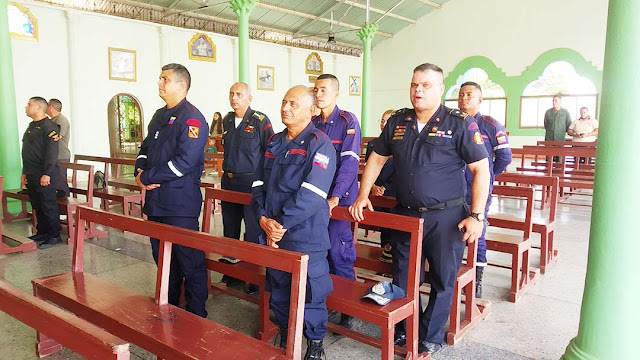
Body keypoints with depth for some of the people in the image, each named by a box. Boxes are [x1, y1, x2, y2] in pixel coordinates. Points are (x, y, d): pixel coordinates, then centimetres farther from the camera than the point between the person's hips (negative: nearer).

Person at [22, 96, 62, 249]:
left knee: (48, 206, -3)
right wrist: (25, 172, 19)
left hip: (44, 176, -9)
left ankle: (54, 236, 4)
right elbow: (26, 152, 22)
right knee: (37, 206, 14)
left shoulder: (49, 126, -12)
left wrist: (47, 174, -23)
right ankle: (42, 232, 25)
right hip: (31, 176, 9)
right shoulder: (31, 126, 18)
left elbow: (51, 152, -19)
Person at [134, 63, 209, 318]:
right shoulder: (160, 116, 16)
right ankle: (168, 308, 35)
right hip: (156, 201, 9)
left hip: (181, 204, -9)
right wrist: (140, 171, 0)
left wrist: (147, 177, -15)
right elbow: (146, 148, 22)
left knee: (190, 262, 0)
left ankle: (196, 316, 14)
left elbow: (185, 161, -22)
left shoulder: (191, 118, -13)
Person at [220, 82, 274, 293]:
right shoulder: (227, 121, 10)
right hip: (228, 182, 7)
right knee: (230, 228, 15)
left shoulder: (260, 121, -10)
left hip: (251, 182, -7)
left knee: (253, 231, -2)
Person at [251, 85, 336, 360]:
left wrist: (281, 224, -17)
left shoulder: (319, 144, -11)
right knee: (278, 290, 17)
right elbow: (259, 183, 9)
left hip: (305, 236, -6)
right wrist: (263, 219, -6)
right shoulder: (274, 142, 12)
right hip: (272, 234, 7)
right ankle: (285, 338, 38)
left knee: (309, 293, 4)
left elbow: (311, 194, -20)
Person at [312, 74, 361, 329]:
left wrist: (336, 196, -22)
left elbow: (350, 161, -15)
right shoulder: (312, 124, 12)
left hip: (339, 197, -6)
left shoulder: (348, 121, -6)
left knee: (339, 250, -4)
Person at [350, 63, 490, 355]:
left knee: (442, 281, 10)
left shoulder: (459, 123, -8)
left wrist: (476, 216, -14)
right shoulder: (398, 122, 5)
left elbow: (481, 169, -8)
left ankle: (430, 337, 30)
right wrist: (362, 196, 8)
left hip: (446, 217, -4)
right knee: (403, 279, 15)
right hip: (406, 214, 4)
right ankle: (404, 331, 37)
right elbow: (376, 158, 14)